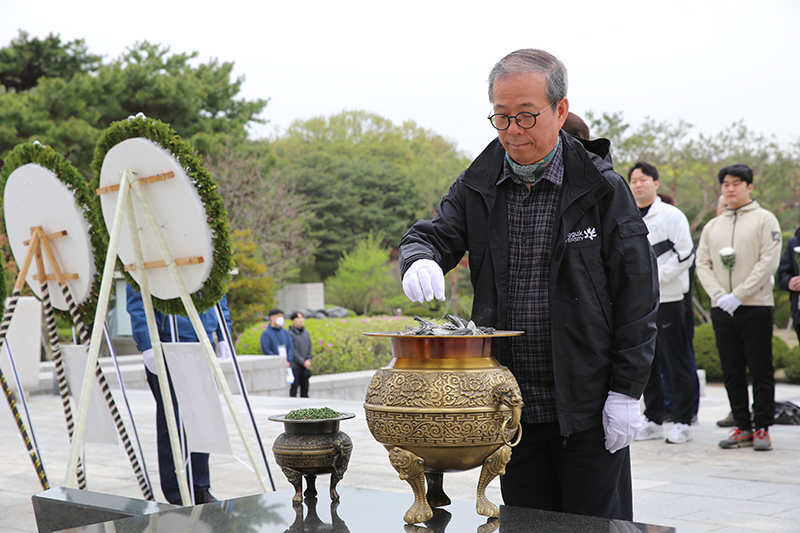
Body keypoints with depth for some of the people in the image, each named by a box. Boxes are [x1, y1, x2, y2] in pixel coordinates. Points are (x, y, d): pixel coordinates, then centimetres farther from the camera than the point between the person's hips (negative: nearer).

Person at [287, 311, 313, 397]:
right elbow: (292, 351, -12)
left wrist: (309, 360, -2)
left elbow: (309, 347, 14)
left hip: (306, 366, 6)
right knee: (294, 388, -4)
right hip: (295, 365, -6)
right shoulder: (290, 334, -9)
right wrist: (303, 362, -12)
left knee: (305, 387, 9)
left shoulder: (306, 333, 13)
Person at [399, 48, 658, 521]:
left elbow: (637, 291, -6)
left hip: (589, 408, -3)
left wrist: (627, 390, -9)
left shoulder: (601, 188, -6)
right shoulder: (477, 187, 5)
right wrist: (421, 258, -23)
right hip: (513, 407, 4)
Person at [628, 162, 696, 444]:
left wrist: (655, 277, -15)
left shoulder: (671, 215, -4)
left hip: (668, 299, -6)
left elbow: (685, 255, -9)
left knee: (675, 363, -2)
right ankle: (653, 420, 17)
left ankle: (682, 421, 4)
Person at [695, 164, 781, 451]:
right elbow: (702, 264, 10)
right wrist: (718, 295, -7)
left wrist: (738, 295, -14)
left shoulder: (765, 219, 1)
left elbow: (769, 261, -8)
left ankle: (762, 428, 4)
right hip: (721, 309, 5)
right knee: (732, 372, 6)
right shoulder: (712, 226, 16)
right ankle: (743, 427, 13)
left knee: (761, 371, -3)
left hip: (756, 307, -4)